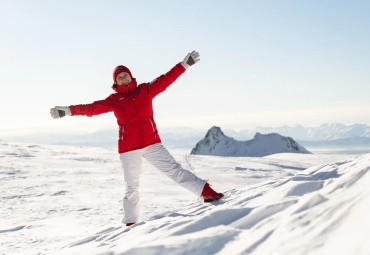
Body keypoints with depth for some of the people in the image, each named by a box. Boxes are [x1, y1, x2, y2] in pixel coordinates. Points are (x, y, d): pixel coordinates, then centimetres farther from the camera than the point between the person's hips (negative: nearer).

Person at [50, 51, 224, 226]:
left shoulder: (145, 90, 9)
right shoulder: (114, 100, 7)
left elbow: (166, 79, 6)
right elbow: (92, 108, 5)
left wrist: (185, 64, 0)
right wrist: (68, 111, -2)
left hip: (152, 144, 1)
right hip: (128, 149, 0)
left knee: (174, 170, -3)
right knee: (131, 187, 7)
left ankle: (207, 192, -2)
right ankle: (130, 222, 17)